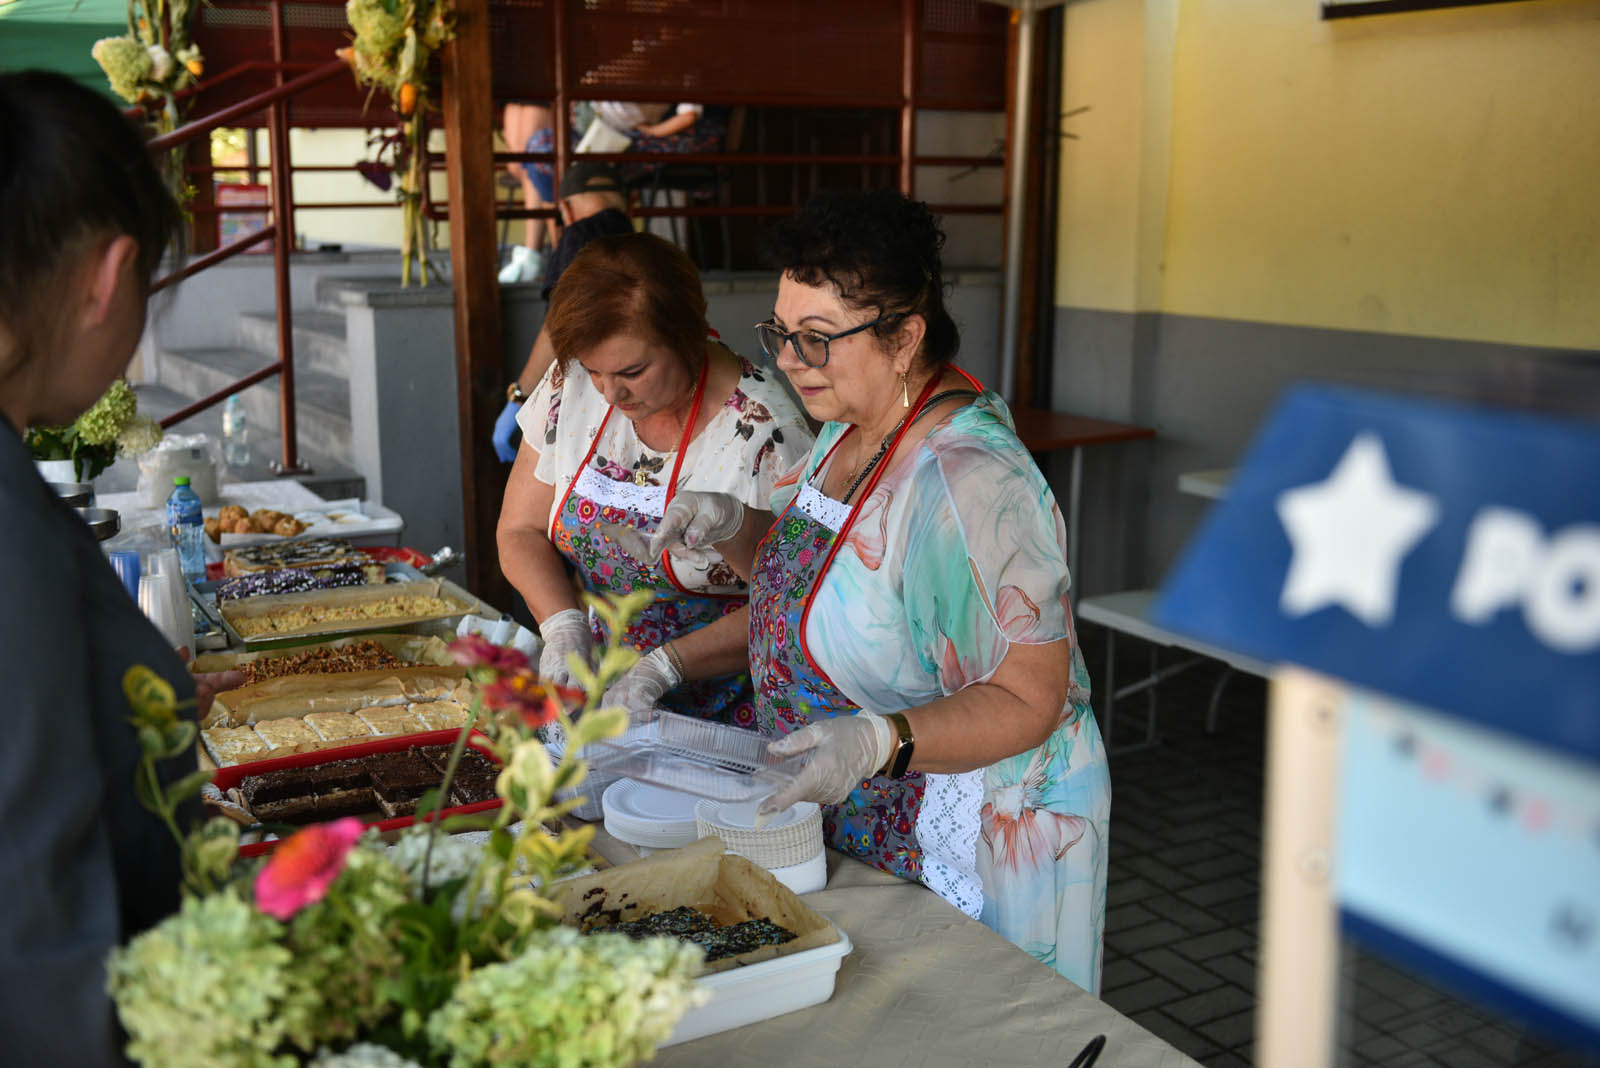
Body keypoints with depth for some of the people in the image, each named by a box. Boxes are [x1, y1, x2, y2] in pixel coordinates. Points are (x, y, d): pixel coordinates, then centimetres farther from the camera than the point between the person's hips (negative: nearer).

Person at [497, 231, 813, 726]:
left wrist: (662, 667, -25)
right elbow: (521, 531, 6)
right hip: (592, 699, 1)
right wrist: (563, 626, -12)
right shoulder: (571, 386, -3)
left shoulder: (762, 430, -17)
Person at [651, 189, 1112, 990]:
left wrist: (878, 741, -38)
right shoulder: (849, 430, 1)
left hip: (960, 853, -8)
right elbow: (808, 577, 17)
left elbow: (1029, 699, -26)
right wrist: (729, 530, -2)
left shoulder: (972, 482, -28)